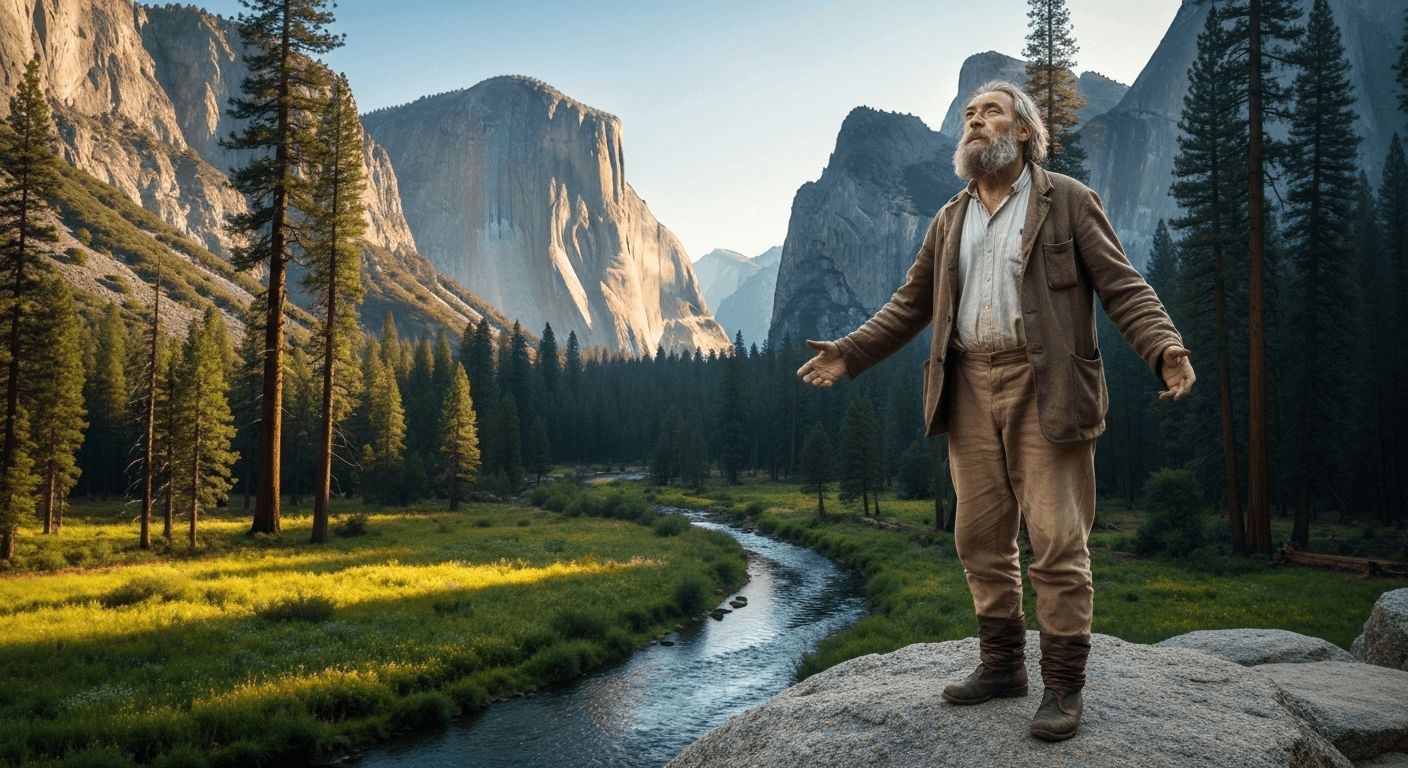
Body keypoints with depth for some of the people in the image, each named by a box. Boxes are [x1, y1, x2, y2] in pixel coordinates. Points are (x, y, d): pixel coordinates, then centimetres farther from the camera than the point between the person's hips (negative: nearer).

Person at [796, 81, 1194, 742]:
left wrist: (1165, 348, -18)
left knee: (1058, 539, -3)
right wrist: (850, 354, 11)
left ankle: (1063, 683, 7)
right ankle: (1002, 663, 22)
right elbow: (911, 303, 20)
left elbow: (1121, 285, -1)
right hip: (970, 389, 5)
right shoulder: (949, 220, 18)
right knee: (980, 536, 8)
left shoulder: (1068, 202, 4)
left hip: (1043, 388, -5)